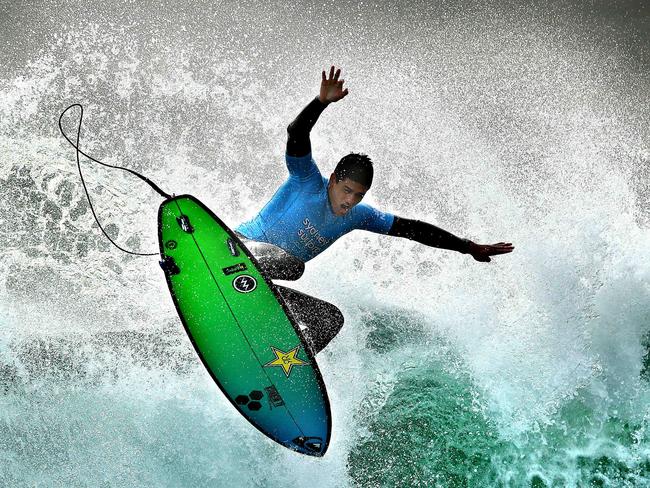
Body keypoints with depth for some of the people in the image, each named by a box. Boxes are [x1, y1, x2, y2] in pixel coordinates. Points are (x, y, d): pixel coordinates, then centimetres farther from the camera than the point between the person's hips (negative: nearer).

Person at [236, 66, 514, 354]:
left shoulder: (358, 216, 2)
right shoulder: (308, 181, -14)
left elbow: (411, 229, 4)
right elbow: (296, 135, -31)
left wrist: (469, 247, 4)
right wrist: (322, 101, -48)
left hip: (264, 285, 7)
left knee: (331, 319, -2)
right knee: (290, 263, -36)